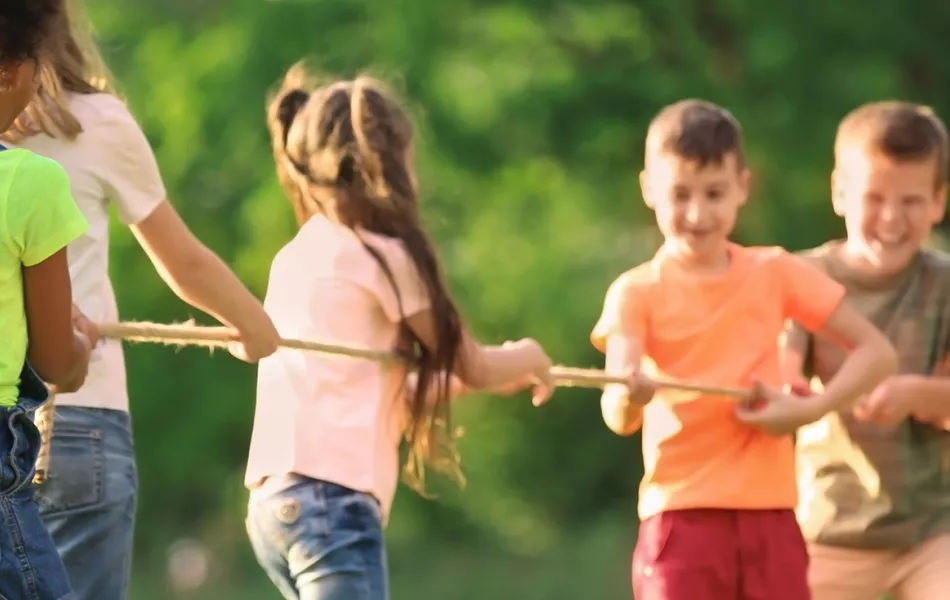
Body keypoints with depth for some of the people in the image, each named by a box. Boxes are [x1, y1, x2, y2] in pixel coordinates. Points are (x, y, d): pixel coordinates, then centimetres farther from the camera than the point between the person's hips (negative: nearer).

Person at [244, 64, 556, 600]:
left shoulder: (296, 259, 17)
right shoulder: (382, 256, -5)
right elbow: (472, 366, 6)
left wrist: (486, 376, 31)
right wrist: (528, 358, 27)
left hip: (277, 500, 9)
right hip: (331, 500, -9)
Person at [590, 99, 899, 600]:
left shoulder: (774, 273, 5)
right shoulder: (638, 293, -2)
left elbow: (876, 351, 4)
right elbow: (619, 418, -16)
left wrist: (811, 409, -11)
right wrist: (629, 394, -40)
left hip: (769, 514, 3)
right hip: (681, 516, -2)